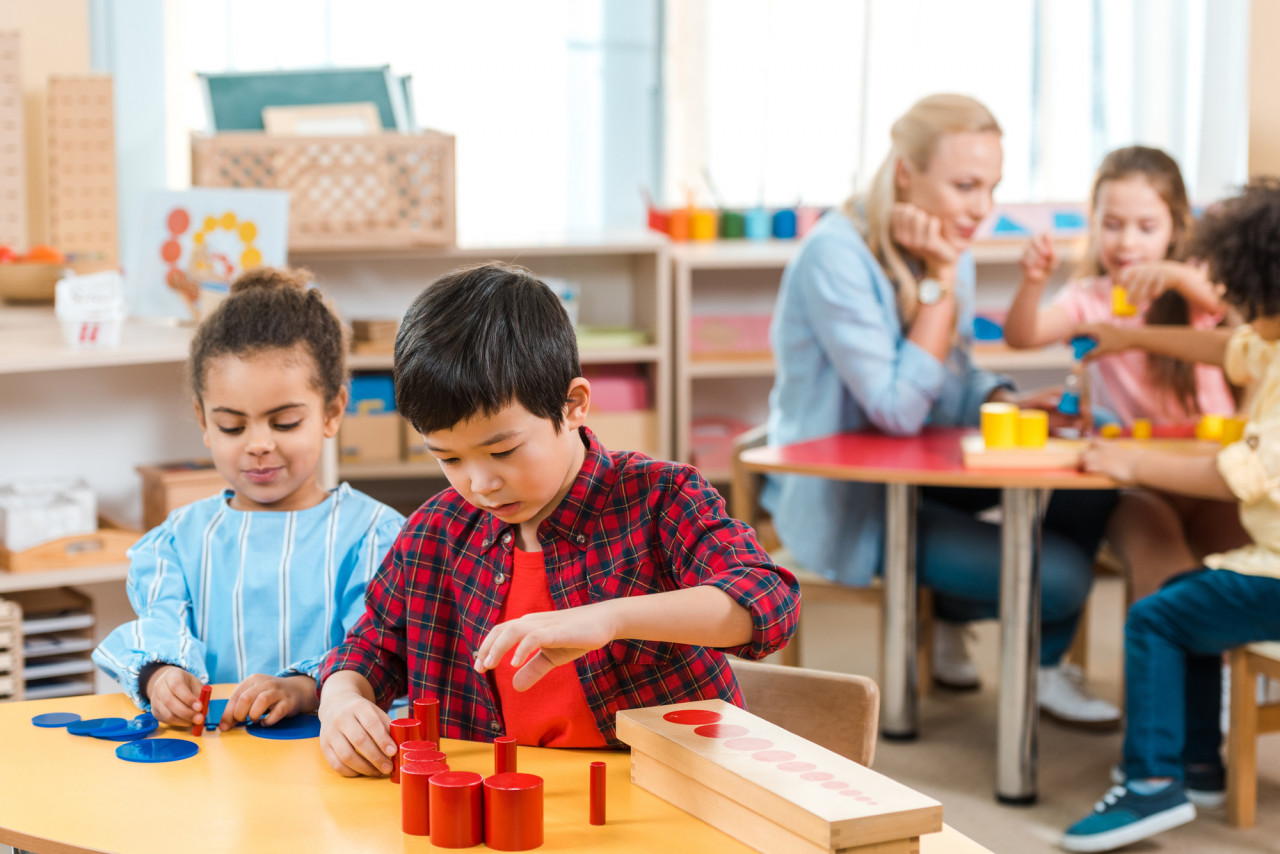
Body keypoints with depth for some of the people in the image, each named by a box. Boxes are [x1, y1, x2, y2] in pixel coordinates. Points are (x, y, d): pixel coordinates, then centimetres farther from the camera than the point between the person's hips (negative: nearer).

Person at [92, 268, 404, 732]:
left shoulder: (371, 532, 4)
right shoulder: (181, 537, 16)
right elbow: (162, 629, 4)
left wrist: (305, 688, -28)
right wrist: (161, 676, -21)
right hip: (206, 744, 4)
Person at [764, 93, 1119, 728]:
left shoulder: (946, 251, 4)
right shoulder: (836, 256, -22)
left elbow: (951, 385, 13)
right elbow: (899, 411, -26)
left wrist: (1006, 402, -9)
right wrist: (940, 282, -23)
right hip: (844, 503, -8)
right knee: (1059, 575, -19)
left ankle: (950, 621, 8)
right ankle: (1040, 668, 19)